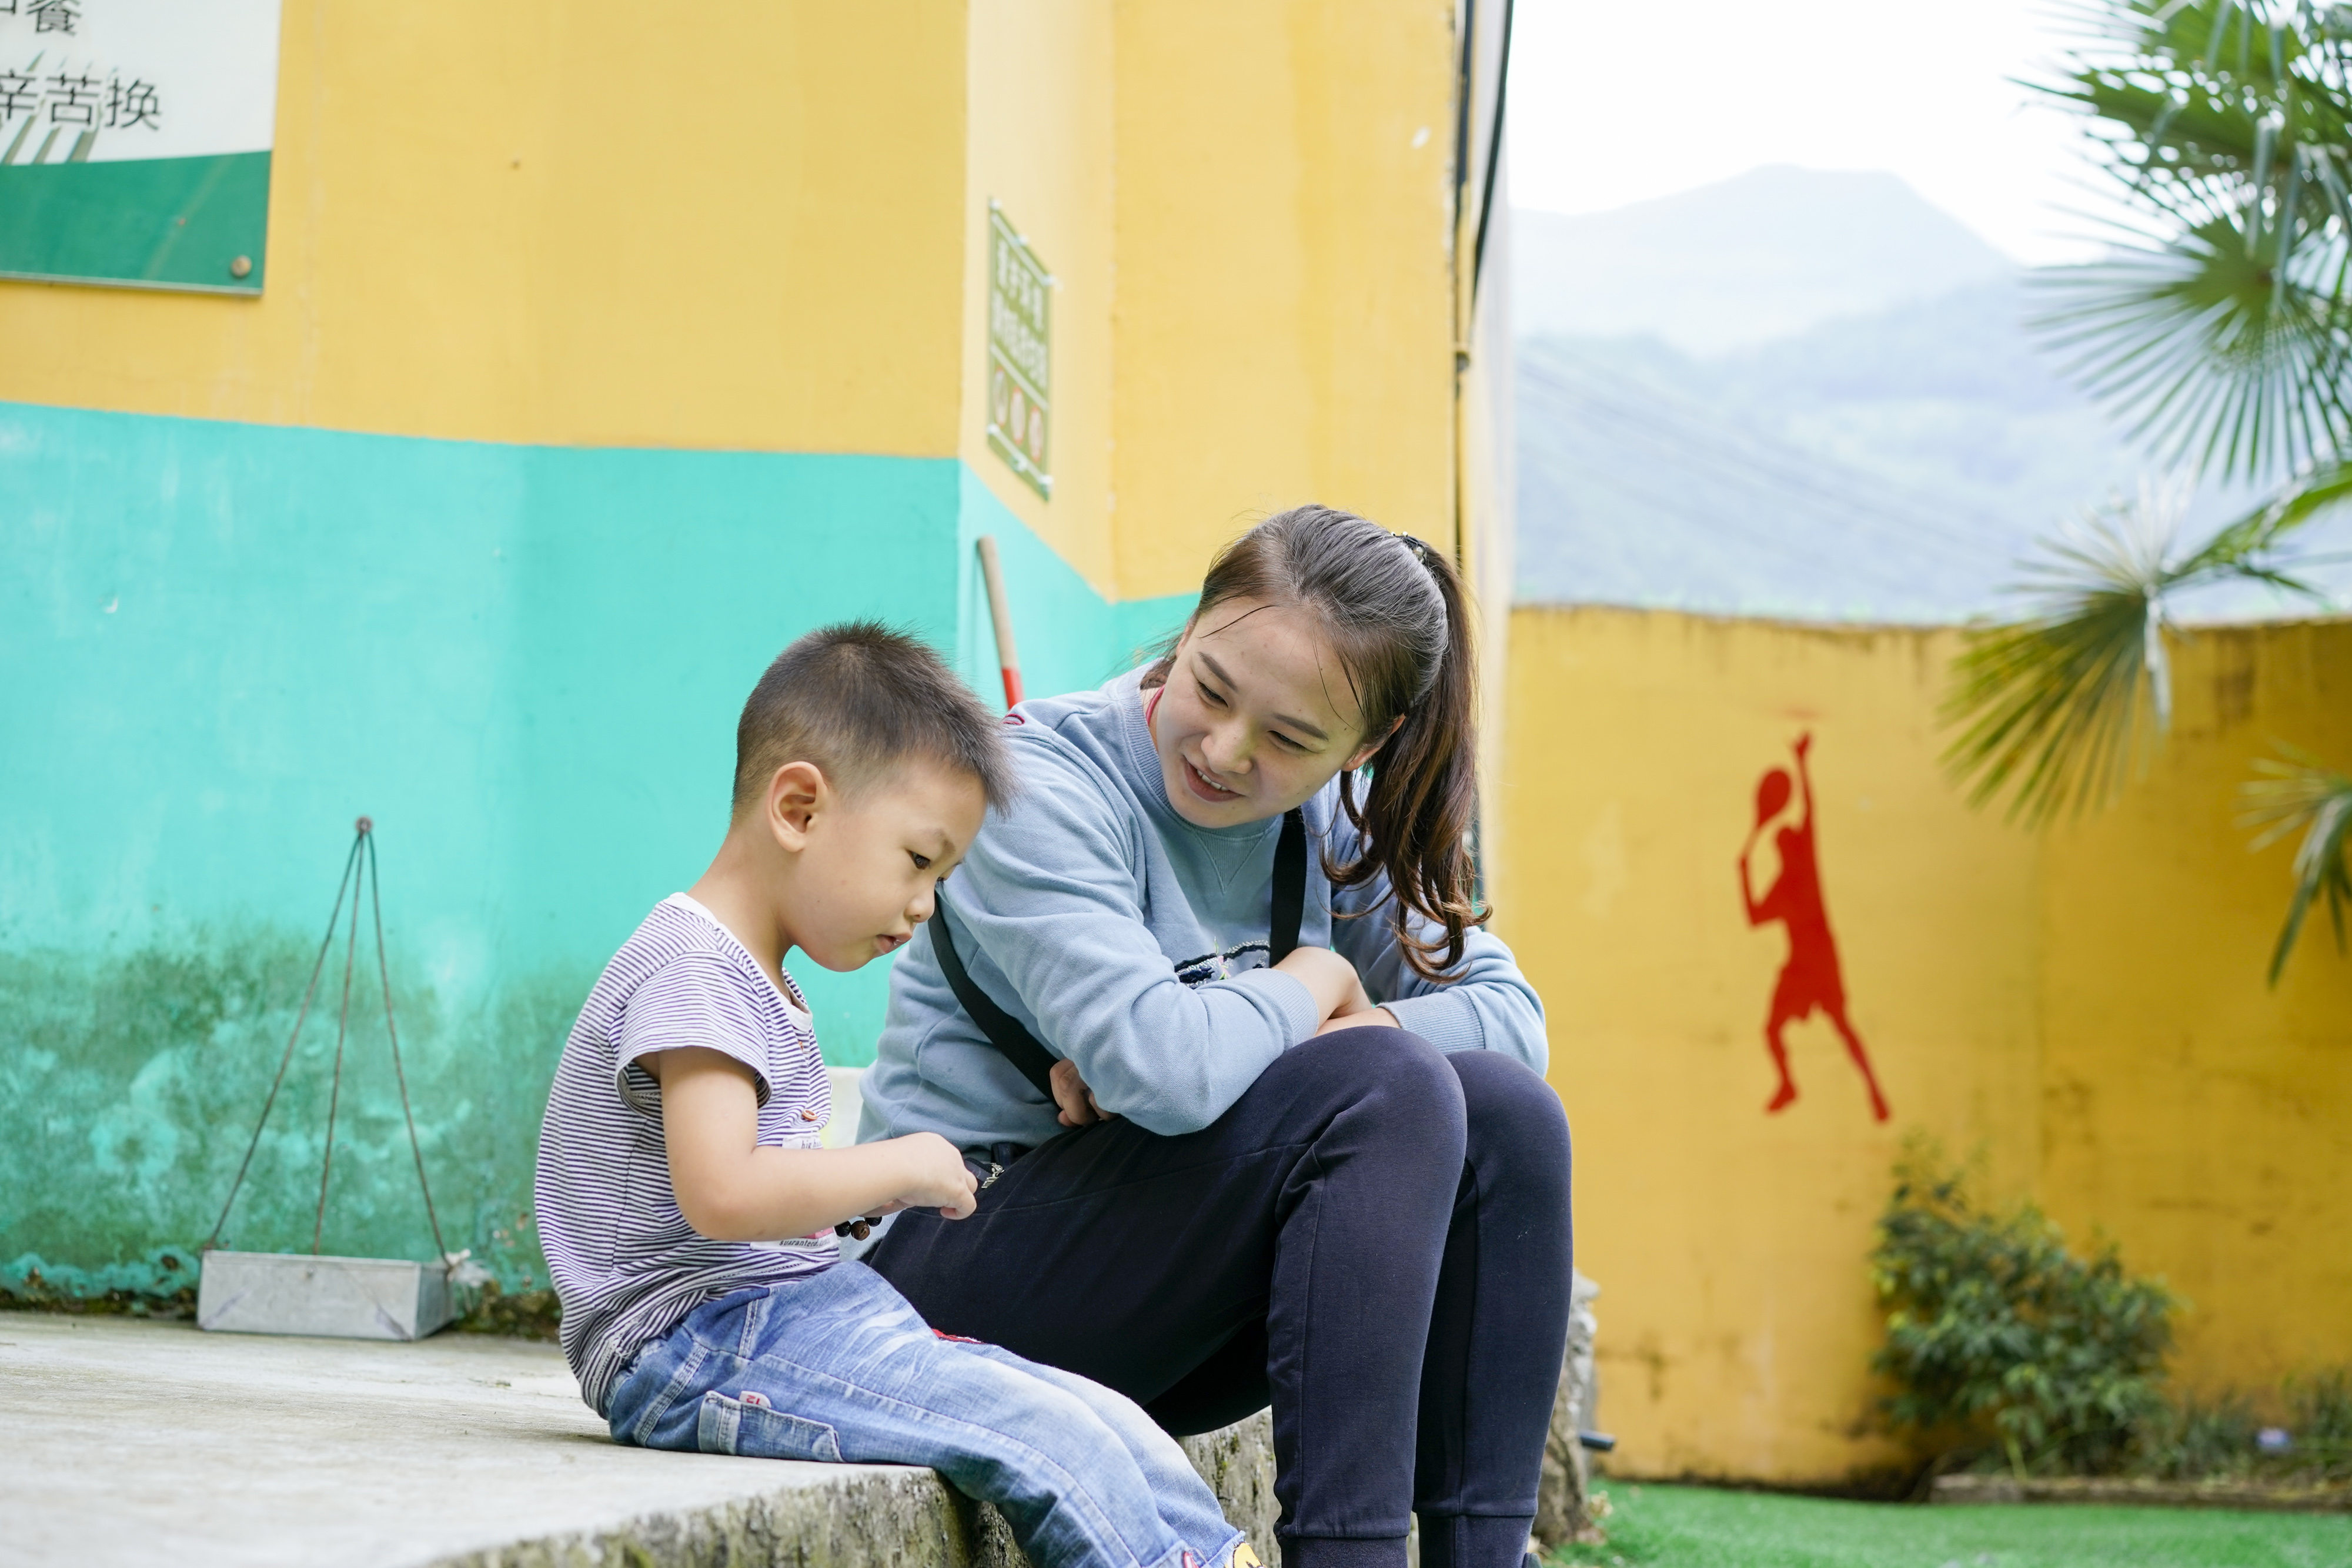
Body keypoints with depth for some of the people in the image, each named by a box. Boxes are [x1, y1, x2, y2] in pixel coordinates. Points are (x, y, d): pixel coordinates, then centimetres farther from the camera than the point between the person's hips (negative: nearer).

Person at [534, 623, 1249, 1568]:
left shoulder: (758, 982, 20)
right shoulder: (692, 968, -14)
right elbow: (721, 1194, -27)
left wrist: (866, 1194, 10)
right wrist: (897, 1168, -13)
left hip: (792, 1315, 10)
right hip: (696, 1347, -10)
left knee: (1114, 1429, -3)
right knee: (1054, 1446, -23)